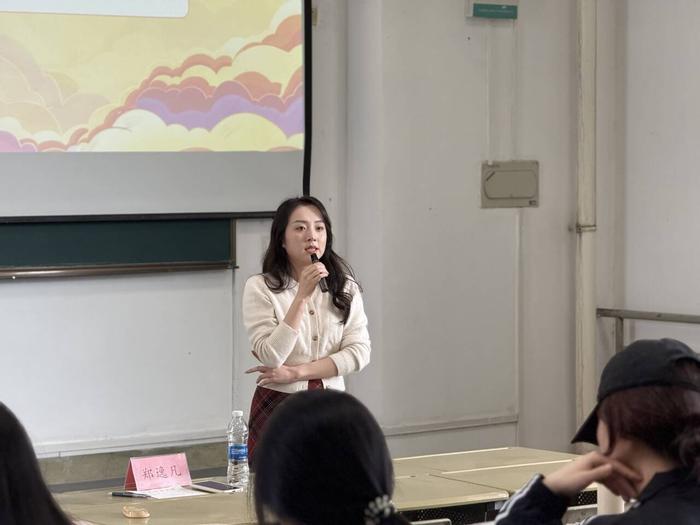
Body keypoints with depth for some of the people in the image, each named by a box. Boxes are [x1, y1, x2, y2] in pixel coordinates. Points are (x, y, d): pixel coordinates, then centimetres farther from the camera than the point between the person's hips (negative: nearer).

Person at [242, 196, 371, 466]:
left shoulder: (345, 286, 4)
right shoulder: (260, 287, -7)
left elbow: (359, 352, -5)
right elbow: (271, 357, -17)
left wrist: (297, 372, -14)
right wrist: (303, 295, -22)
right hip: (277, 409, -3)